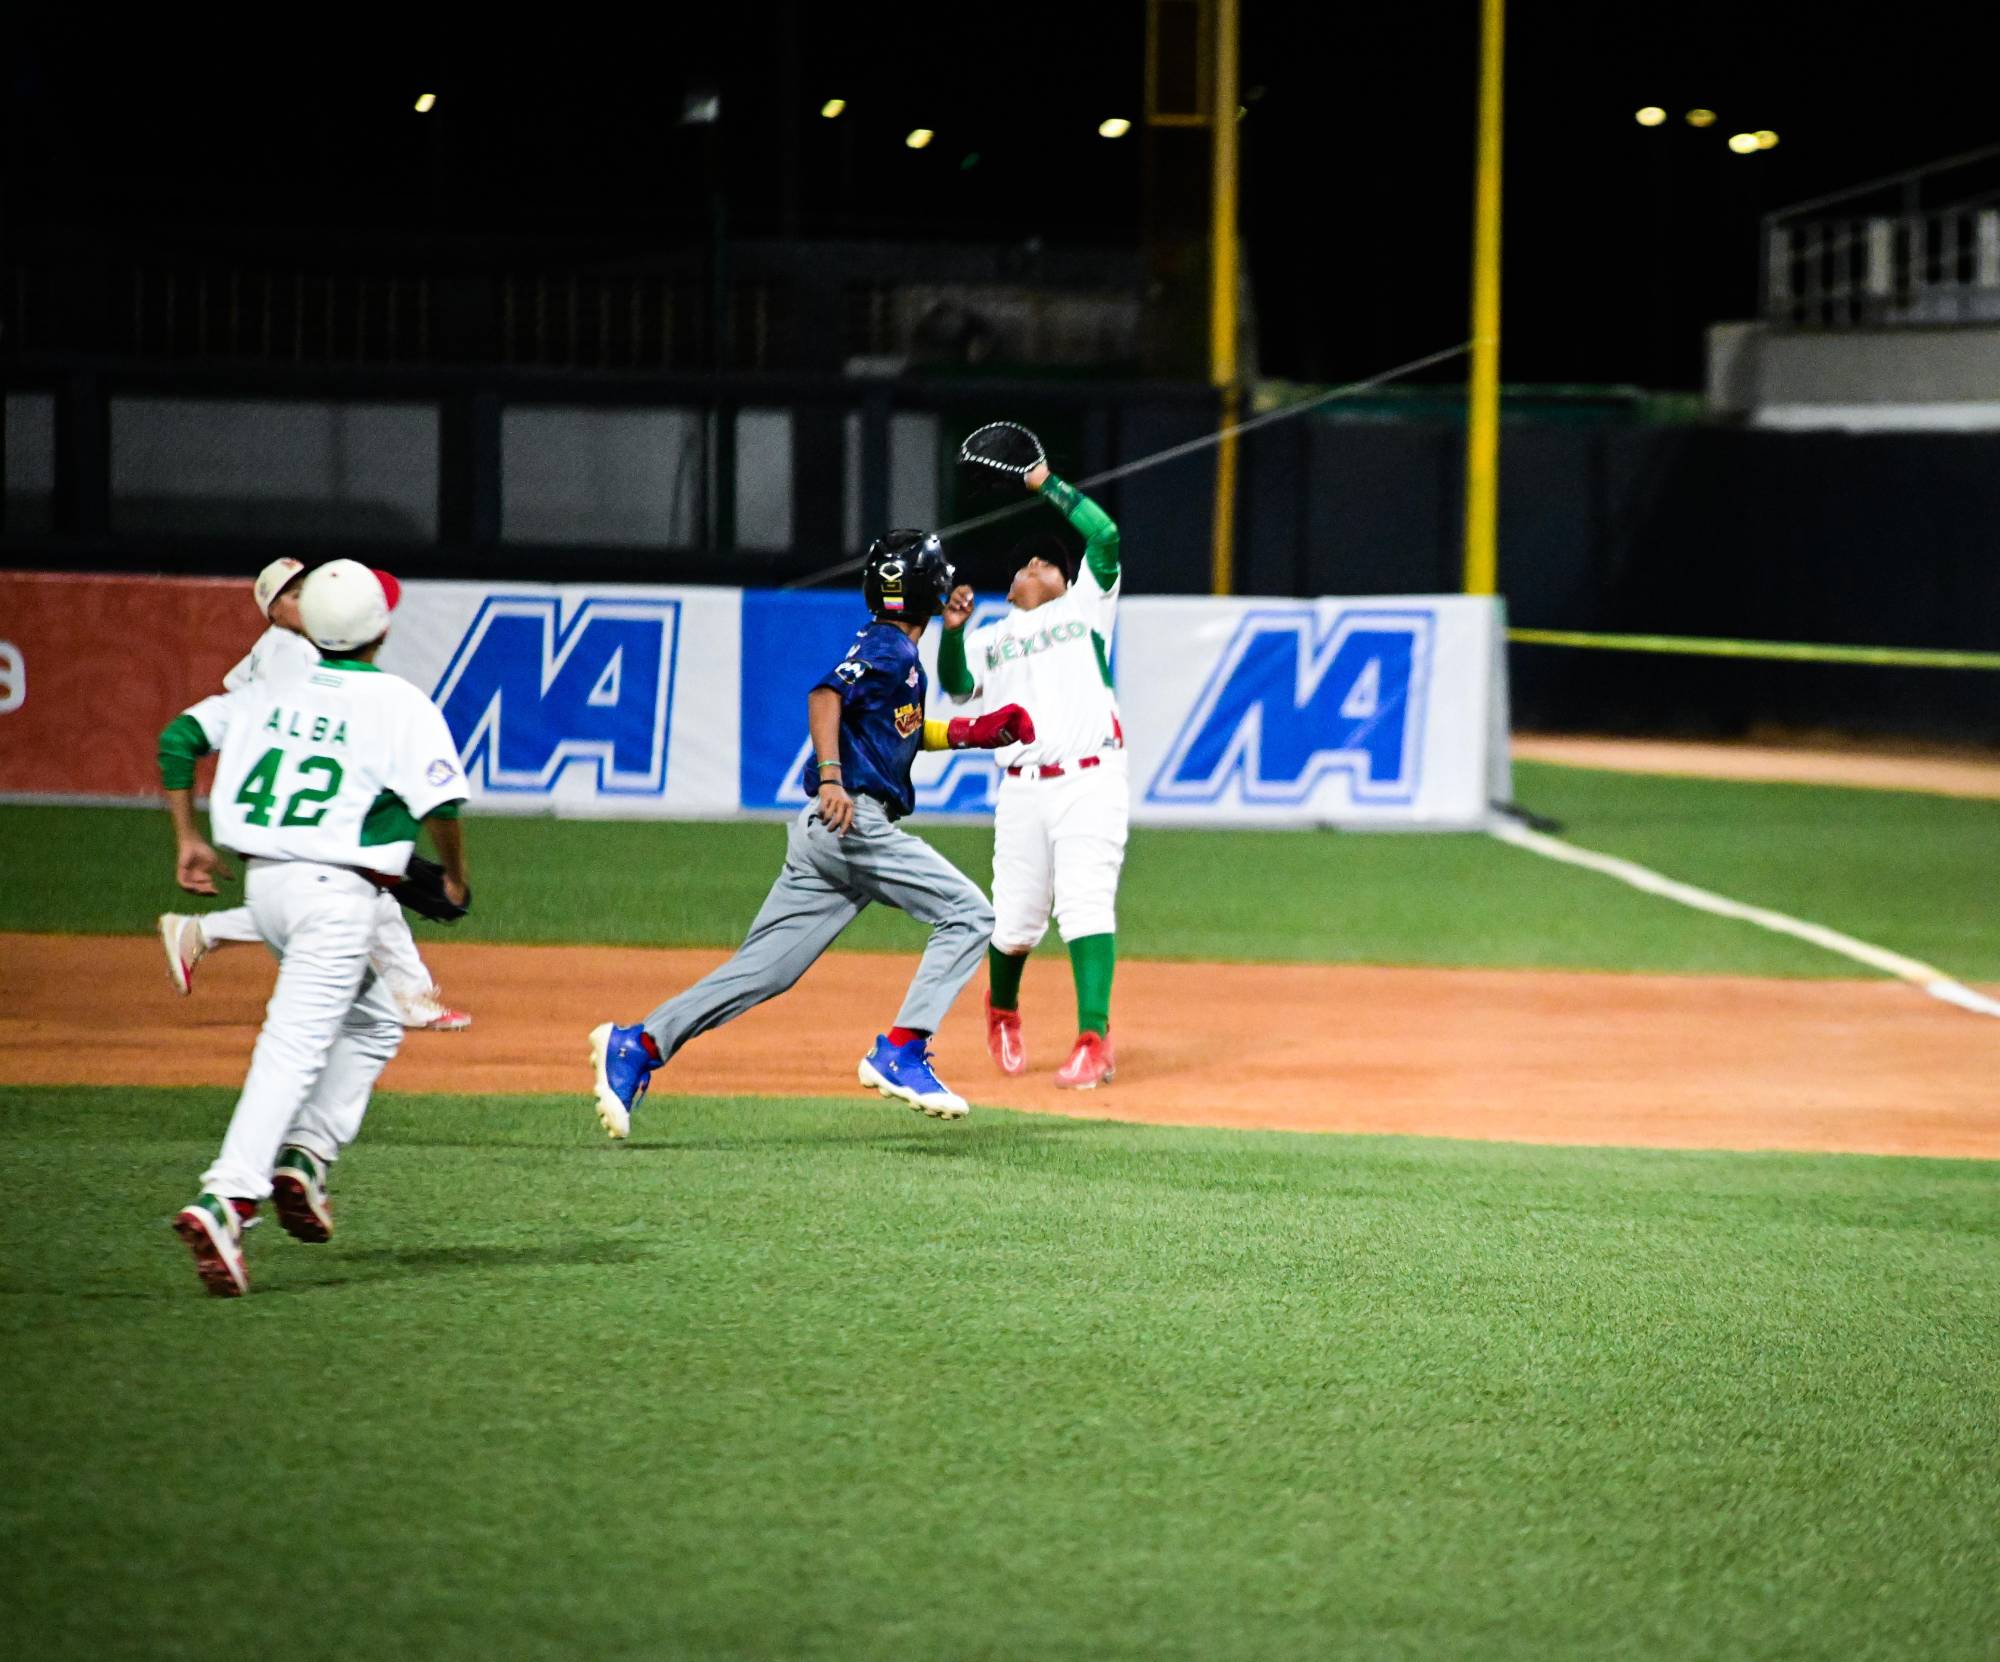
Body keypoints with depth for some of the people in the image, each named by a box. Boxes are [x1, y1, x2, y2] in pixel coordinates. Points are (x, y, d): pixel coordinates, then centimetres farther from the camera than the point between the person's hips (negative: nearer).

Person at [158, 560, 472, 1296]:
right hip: (336, 890, -7)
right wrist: (455, 876, 7)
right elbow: (440, 805, -12)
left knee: (373, 1017, 24)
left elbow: (179, 737, 10)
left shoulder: (272, 685, 10)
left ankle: (304, 1153, 10)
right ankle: (224, 1199, -25)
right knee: (295, 1047, -12)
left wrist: (188, 837, 15)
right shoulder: (400, 704, -7)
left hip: (263, 880, 7)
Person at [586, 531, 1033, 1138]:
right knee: (968, 912, -8)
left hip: (825, 830, 10)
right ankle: (900, 1053, -14)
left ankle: (636, 1045, -2)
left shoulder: (899, 654, 23)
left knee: (762, 969, 4)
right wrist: (832, 777, -35)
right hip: (854, 819, -9)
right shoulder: (888, 648, -6)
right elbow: (826, 695, -21)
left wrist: (971, 732, 23)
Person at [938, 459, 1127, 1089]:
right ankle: (1002, 1008, 34)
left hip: (1091, 782, -2)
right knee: (1016, 919, 3)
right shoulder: (989, 638, 20)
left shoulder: (1084, 609, 15)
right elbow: (957, 686, 3)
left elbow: (1105, 536, 3)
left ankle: (1093, 1041, -21)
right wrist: (952, 632, -13)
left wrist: (1049, 485, 4)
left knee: (1087, 905, -15)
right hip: (1023, 791, 2)